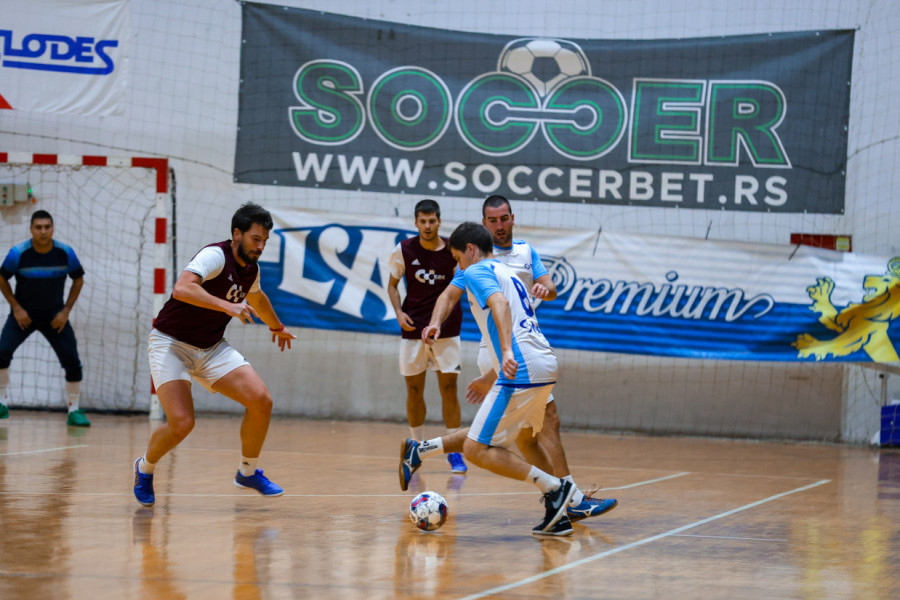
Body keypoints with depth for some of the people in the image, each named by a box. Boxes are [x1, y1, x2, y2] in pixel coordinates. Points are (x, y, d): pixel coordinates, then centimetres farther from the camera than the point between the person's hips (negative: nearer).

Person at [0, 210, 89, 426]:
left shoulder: (65, 253, -13)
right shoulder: (18, 253, -17)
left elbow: (78, 280, 2)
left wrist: (66, 311, -5)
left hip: (54, 316, 1)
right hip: (24, 314, -1)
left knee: (72, 361, -7)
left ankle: (74, 411, 9)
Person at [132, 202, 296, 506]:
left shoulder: (251, 269, 5)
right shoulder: (215, 256, -22)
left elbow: (256, 298, 30)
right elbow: (182, 289, -40)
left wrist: (277, 327, 46)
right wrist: (227, 305, -46)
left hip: (211, 348, 7)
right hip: (171, 343, -7)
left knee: (261, 401, -10)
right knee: (181, 423, -21)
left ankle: (248, 472, 12)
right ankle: (145, 469, 11)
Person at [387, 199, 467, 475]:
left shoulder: (453, 250, -6)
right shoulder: (404, 250, -4)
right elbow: (392, 284, 7)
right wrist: (399, 312, -8)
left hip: (445, 328, -1)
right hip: (413, 327, 1)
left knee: (449, 387, -4)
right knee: (414, 388, 6)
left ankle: (454, 451, 1)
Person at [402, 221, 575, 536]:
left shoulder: (477, 271, -1)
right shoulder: (507, 273, 27)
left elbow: (500, 303, -22)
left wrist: (507, 352, -35)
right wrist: (491, 378, 42)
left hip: (522, 370, -10)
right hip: (545, 365, 10)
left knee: (477, 449, -6)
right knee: (525, 439, 28)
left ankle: (554, 487, -9)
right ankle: (558, 515, 22)